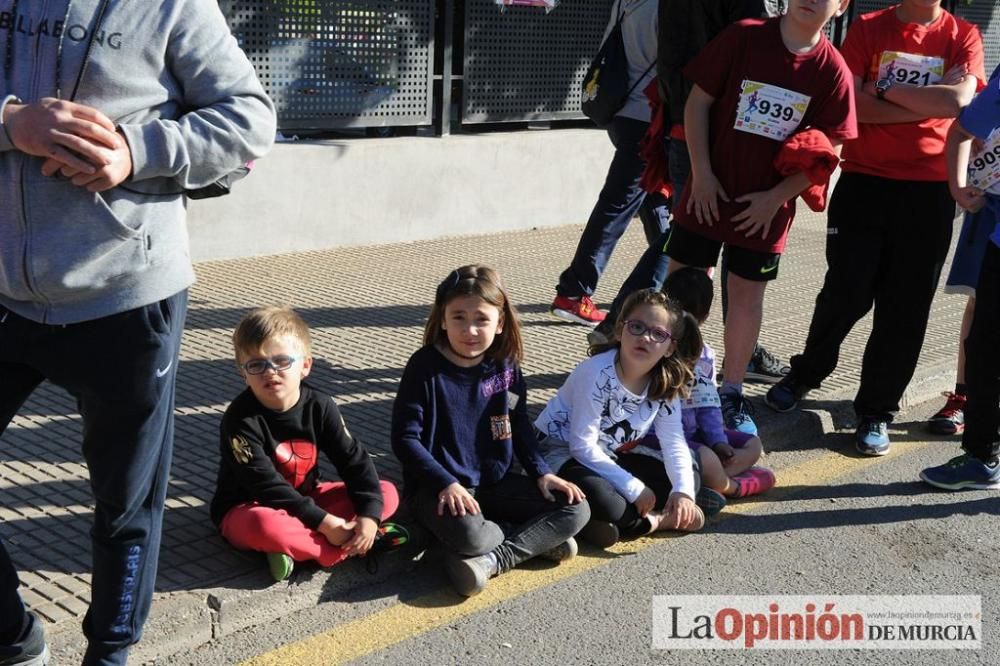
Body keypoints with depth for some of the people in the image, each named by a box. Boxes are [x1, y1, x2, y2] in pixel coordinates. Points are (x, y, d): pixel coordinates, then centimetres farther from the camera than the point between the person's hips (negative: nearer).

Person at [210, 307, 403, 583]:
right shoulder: (240, 419, -21)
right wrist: (323, 522, -28)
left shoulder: (319, 406, -7)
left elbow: (354, 459, -8)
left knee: (387, 494, -8)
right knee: (265, 525, -42)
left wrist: (369, 515, -24)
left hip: (303, 501, 6)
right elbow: (265, 486, -25)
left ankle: (296, 544, -19)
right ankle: (349, 545, -22)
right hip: (246, 510, -5)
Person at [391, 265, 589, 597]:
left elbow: (519, 425, 13)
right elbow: (404, 438, -13)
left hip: (495, 482, 5)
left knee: (576, 510, -9)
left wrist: (541, 472, -1)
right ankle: (537, 539, -8)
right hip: (439, 486, -5)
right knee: (468, 533, -37)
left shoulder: (505, 365, 0)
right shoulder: (426, 366, -13)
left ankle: (490, 560, -17)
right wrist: (446, 484, -22)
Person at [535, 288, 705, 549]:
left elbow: (674, 442, -7)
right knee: (607, 506, -34)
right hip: (559, 450, -7)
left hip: (607, 455, 7)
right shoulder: (597, 373, -26)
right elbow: (582, 446, -27)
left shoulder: (665, 383, -6)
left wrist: (683, 491, -25)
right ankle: (658, 520, -7)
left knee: (688, 478, -4)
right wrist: (634, 488, -27)